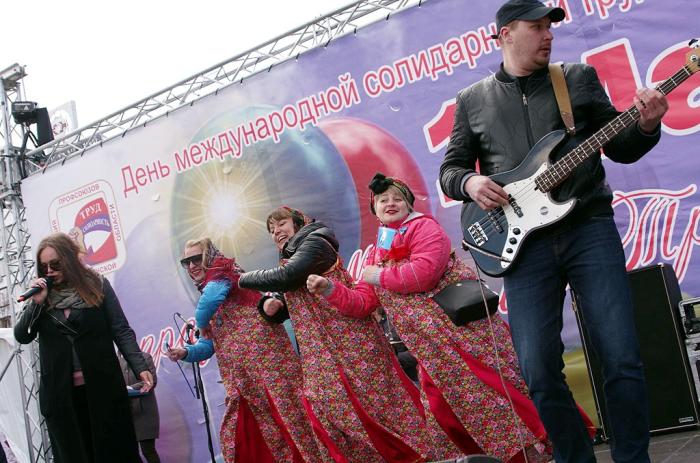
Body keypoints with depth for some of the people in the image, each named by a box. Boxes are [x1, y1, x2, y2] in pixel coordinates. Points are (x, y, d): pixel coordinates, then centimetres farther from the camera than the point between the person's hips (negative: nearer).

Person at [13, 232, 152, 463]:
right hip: (60, 394, 3)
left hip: (103, 388, -2)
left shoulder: (98, 286, 1)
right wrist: (36, 303, -11)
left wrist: (140, 367, -13)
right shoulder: (42, 295, 9)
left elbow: (121, 331, -2)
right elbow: (22, 336, 2)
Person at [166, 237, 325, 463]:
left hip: (262, 358, -9)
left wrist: (202, 324, -3)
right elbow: (210, 344, 22)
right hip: (241, 379, 9)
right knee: (236, 435, 7)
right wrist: (186, 352, 3)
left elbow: (212, 296, -22)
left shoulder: (221, 273, 2)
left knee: (280, 419, -10)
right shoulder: (208, 290, 25)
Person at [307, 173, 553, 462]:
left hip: (464, 326, -8)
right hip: (431, 348, 8)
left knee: (491, 387, -7)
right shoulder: (376, 253, 16)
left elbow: (424, 273, -23)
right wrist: (330, 289, -4)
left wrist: (378, 276, -11)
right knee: (442, 408, 6)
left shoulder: (423, 226, -6)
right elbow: (362, 303, 13)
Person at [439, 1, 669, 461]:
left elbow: (620, 148, 11)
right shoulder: (472, 100, 13)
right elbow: (449, 169, 15)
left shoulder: (579, 77, 12)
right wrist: (469, 182, -7)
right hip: (523, 241, 0)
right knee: (539, 372, -3)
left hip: (589, 227, 0)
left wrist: (646, 126, -10)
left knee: (622, 358, -5)